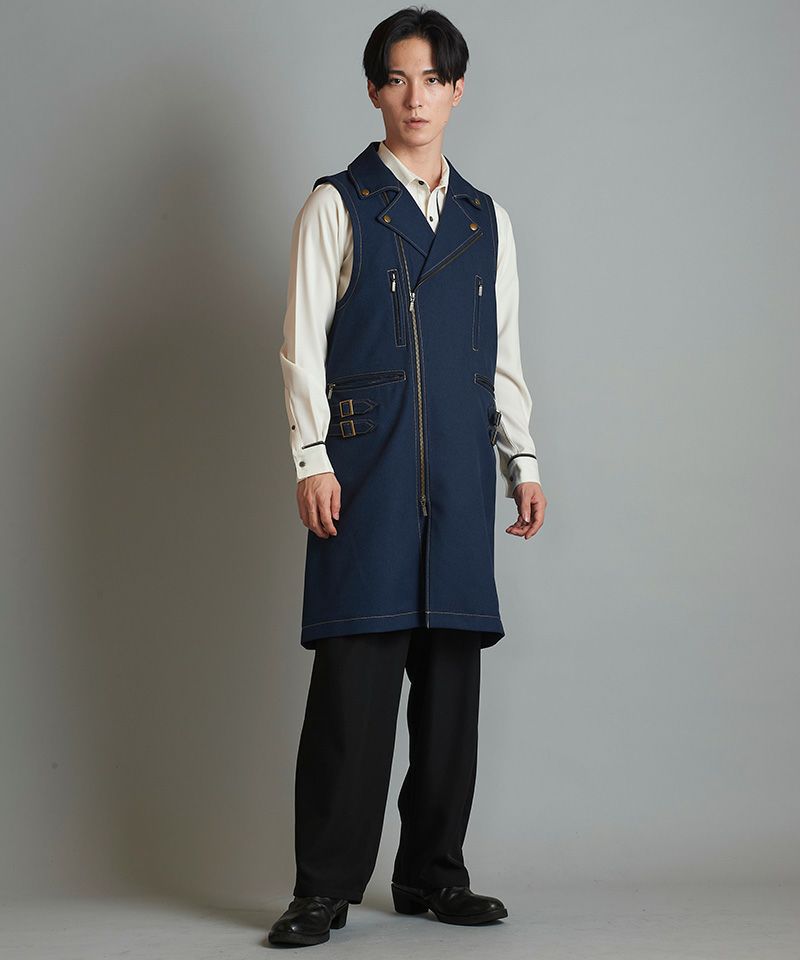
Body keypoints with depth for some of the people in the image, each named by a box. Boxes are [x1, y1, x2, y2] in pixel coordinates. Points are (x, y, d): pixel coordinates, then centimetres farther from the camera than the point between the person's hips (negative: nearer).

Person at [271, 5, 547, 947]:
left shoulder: (485, 219, 16)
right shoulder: (337, 205, 4)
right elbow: (304, 344, 0)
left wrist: (522, 460, 12)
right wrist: (312, 460, -7)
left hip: (458, 476, 4)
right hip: (365, 469, -4)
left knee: (452, 673, 5)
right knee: (354, 673, -8)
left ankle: (433, 874, 15)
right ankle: (325, 887, -2)